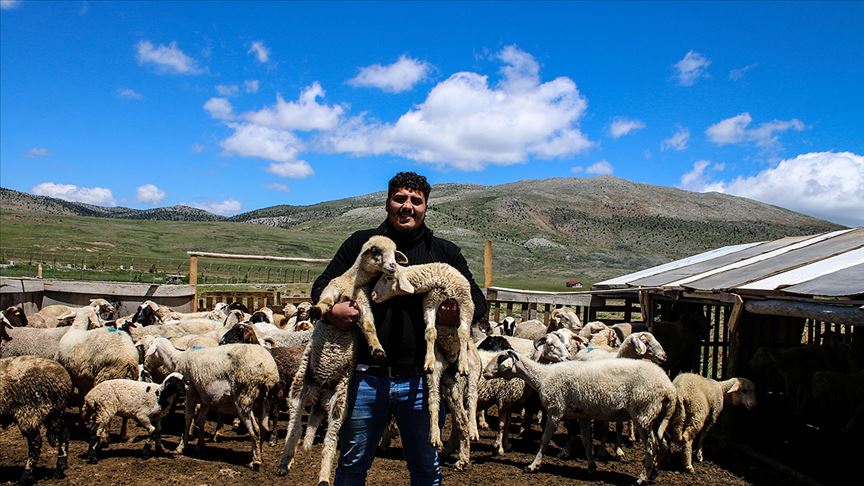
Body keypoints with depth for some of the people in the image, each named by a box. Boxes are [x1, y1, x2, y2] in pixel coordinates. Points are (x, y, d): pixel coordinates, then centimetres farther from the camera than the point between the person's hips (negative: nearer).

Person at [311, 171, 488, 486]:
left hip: (420, 380, 1)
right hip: (366, 377, 0)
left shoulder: (446, 253, 8)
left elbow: (478, 299, 10)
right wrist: (330, 309, -14)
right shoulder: (361, 243, 7)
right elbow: (322, 285, 9)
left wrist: (460, 315, -14)